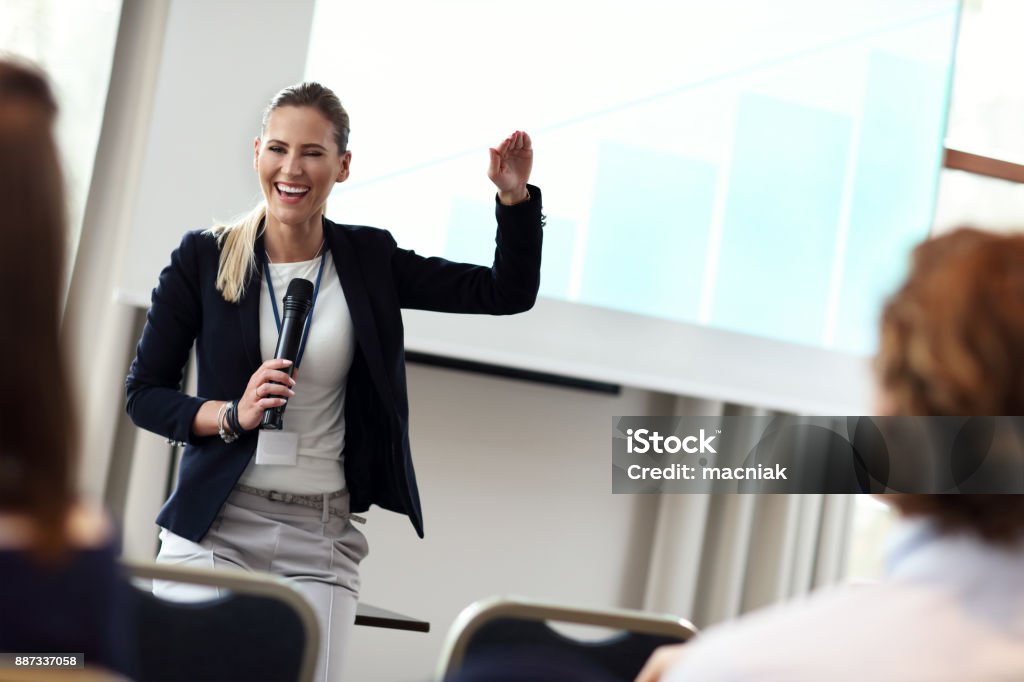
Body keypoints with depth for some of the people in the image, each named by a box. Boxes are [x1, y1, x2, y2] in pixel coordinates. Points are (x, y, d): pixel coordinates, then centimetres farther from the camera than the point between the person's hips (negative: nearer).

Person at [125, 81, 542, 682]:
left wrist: (515, 195, -8)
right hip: (216, 526, -1)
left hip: (323, 540, 1)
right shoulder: (203, 259, 0)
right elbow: (144, 393, 2)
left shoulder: (369, 261, 5)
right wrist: (233, 415, -14)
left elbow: (509, 293, 6)